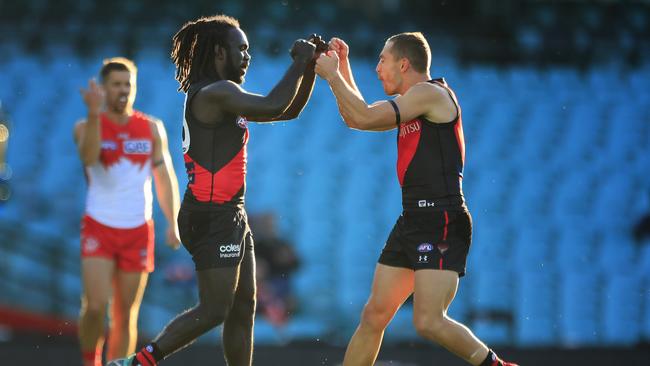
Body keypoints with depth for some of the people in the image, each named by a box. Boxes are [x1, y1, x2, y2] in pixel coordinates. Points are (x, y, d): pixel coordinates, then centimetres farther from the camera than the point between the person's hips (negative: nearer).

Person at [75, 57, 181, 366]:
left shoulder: (152, 129, 7)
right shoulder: (86, 126, -1)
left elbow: (165, 177, 8)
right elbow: (89, 157, -22)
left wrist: (173, 222, -1)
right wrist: (94, 114, -33)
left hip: (138, 232, 3)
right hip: (99, 228, -2)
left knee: (126, 315, 4)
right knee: (95, 306, -16)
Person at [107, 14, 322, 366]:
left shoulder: (225, 94, 17)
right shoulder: (215, 93, -14)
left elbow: (290, 110, 21)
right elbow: (274, 107, -26)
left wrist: (310, 67, 9)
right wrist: (299, 62, -13)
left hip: (230, 215, 10)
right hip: (212, 217, -10)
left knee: (243, 308, 10)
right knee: (213, 310, -10)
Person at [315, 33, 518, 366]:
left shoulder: (430, 93, -10)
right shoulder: (413, 103, 19)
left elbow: (364, 118, -16)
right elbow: (357, 118, 31)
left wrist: (331, 75, -5)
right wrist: (343, 67, 25)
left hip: (442, 223, -10)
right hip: (412, 222, 10)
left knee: (429, 322, -20)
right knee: (373, 316, 7)